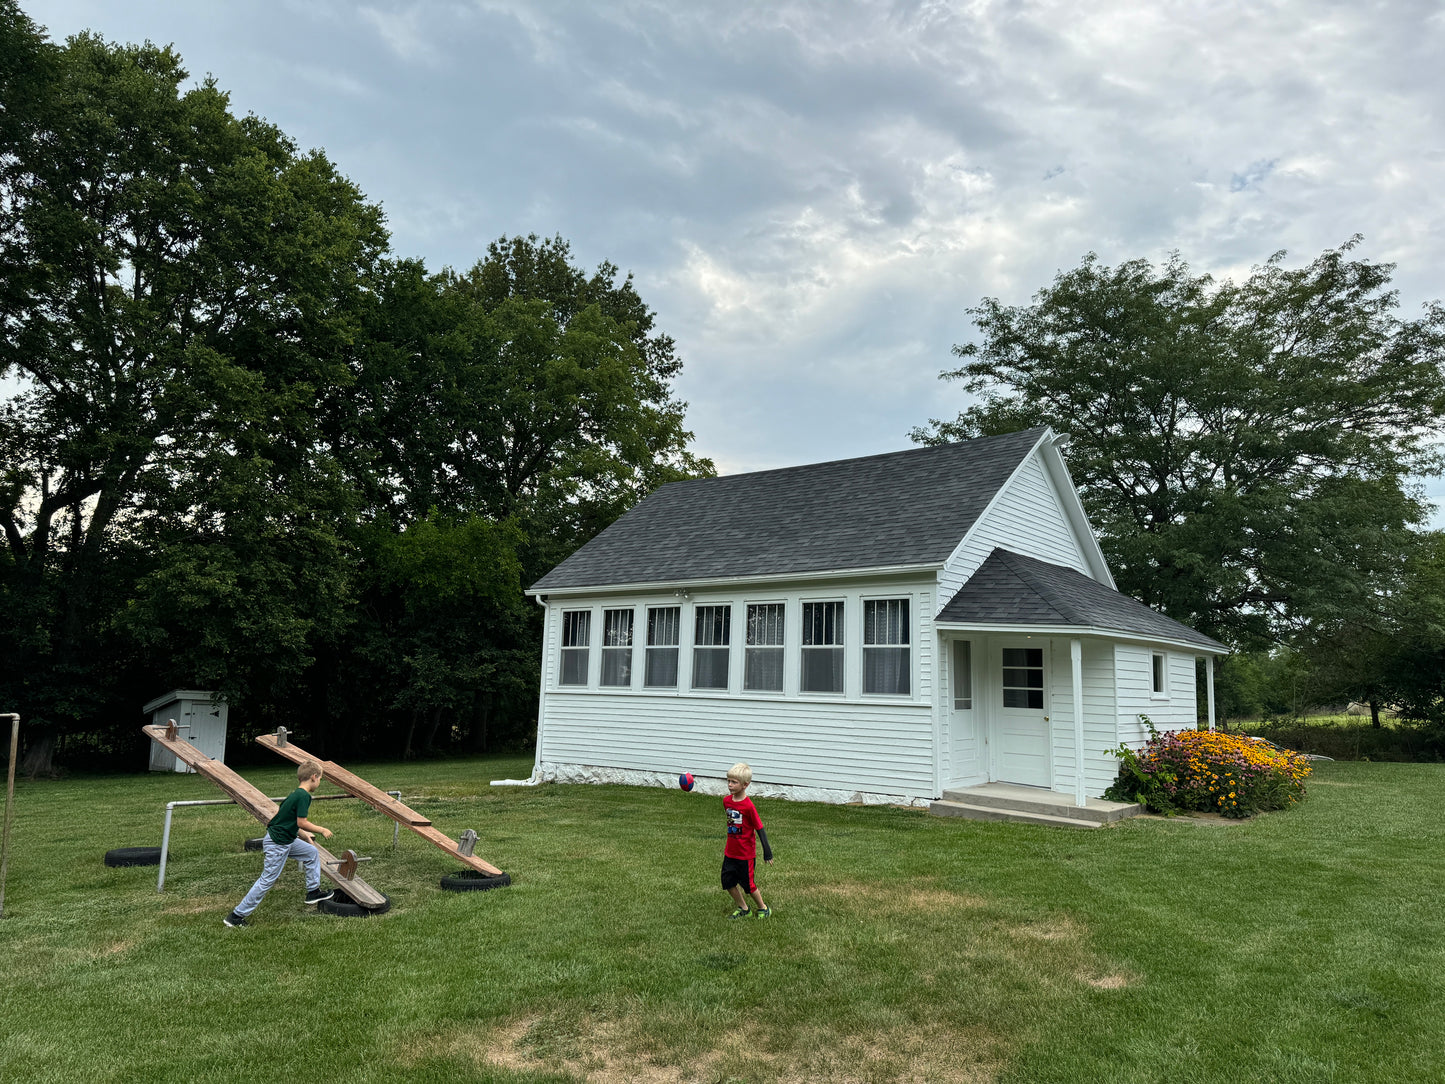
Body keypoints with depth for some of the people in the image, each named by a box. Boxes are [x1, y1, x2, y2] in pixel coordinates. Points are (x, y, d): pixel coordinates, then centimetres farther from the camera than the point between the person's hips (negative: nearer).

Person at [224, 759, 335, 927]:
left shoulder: (296, 794, 9)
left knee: (311, 853, 18)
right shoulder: (304, 796, -20)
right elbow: (301, 822, -23)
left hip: (286, 839, 10)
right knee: (268, 880, -2)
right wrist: (322, 830, -11)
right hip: (277, 845, -10)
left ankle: (313, 891, 27)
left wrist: (305, 835, 22)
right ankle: (236, 916, 7)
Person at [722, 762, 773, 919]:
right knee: (728, 882, 10)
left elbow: (759, 828, -16)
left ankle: (763, 908, 30)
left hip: (745, 853, -6)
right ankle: (743, 909, 29)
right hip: (730, 851, 6)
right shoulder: (727, 801, -2)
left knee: (748, 884, 5)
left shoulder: (748, 806, -22)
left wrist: (767, 852, -15)